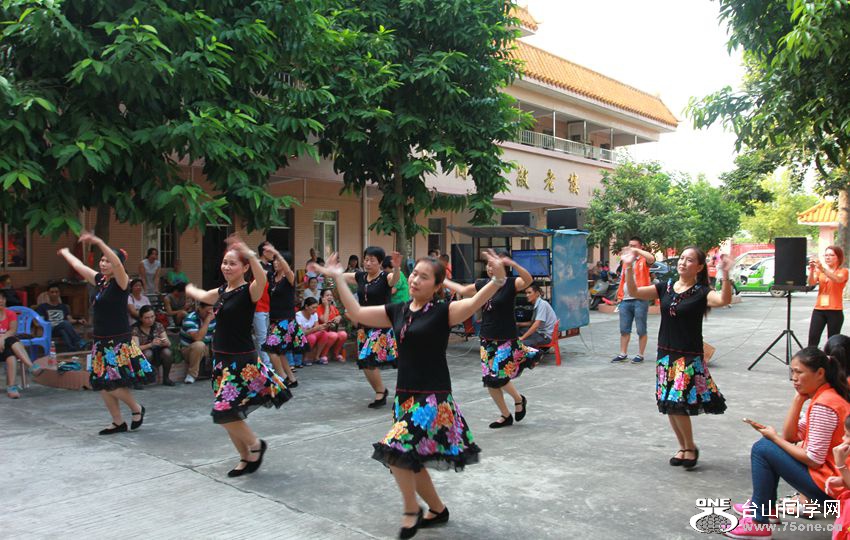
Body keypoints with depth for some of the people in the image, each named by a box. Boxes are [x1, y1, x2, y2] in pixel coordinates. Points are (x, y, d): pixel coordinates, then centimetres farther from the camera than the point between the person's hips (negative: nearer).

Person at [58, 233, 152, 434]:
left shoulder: (121, 282, -11)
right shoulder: (100, 280, 9)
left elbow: (117, 263, -31)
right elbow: (78, 266, 26)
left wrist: (99, 242, -40)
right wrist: (65, 253, 40)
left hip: (119, 342, -8)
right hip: (101, 342, 8)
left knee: (113, 384, -11)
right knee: (102, 385, 9)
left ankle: (137, 409, 14)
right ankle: (118, 422, 22)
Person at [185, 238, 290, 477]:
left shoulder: (249, 291, -13)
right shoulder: (221, 291, 9)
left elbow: (262, 279, -38)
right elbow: (202, 296, 33)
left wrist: (250, 255, -50)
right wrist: (190, 289, 51)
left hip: (241, 360, -8)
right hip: (221, 359, 8)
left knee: (226, 411, -12)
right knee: (226, 413, 11)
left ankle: (255, 444, 13)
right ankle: (247, 458, 26)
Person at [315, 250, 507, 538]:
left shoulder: (443, 312, -11)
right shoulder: (397, 311, 6)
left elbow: (476, 301, -28)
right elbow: (357, 313, 11)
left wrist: (498, 279, -45)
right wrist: (338, 279, 9)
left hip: (433, 398, -7)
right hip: (405, 396, 7)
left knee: (397, 451, -16)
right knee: (410, 459, 15)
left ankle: (411, 510, 9)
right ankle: (437, 509, 37)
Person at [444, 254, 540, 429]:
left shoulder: (511, 283, -11)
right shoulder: (483, 284, 7)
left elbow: (528, 280, -31)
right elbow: (463, 290, 23)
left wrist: (512, 263, -44)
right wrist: (443, 281, 31)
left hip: (506, 339, -6)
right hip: (487, 340, 7)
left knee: (499, 376, -14)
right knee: (489, 381, 7)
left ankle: (519, 399, 17)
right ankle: (506, 416, 24)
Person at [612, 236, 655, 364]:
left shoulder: (643, 260, 0)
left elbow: (652, 259, -25)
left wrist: (636, 251, -25)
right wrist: (620, 296, 14)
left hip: (640, 300, -6)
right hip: (625, 300, 6)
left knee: (641, 330, 3)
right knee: (624, 330, 10)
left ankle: (640, 355, 11)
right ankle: (623, 354, 18)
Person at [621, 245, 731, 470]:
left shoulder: (701, 292, -8)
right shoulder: (665, 288, 5)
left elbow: (724, 300, -28)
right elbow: (635, 292, -2)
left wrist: (725, 275, -42)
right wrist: (629, 268, -14)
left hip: (689, 357, -5)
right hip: (666, 354, 5)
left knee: (677, 404, -10)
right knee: (669, 405, 10)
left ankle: (690, 447, 16)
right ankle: (683, 447, 29)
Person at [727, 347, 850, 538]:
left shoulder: (823, 405, -22)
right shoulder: (826, 396, 8)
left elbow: (814, 461, -22)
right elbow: (791, 436, 4)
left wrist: (774, 437, -11)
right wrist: (798, 398, -4)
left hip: (829, 485, -10)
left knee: (762, 449, -11)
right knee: (768, 444, 15)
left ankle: (758, 523, -3)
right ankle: (766, 506, 22)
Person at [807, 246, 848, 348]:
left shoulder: (843, 271, 3)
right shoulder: (819, 271, 13)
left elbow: (837, 279, -20)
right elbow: (811, 283, -5)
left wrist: (822, 269, -35)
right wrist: (812, 270, -24)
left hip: (835, 311, -3)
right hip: (819, 309, 3)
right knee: (812, 339, -8)